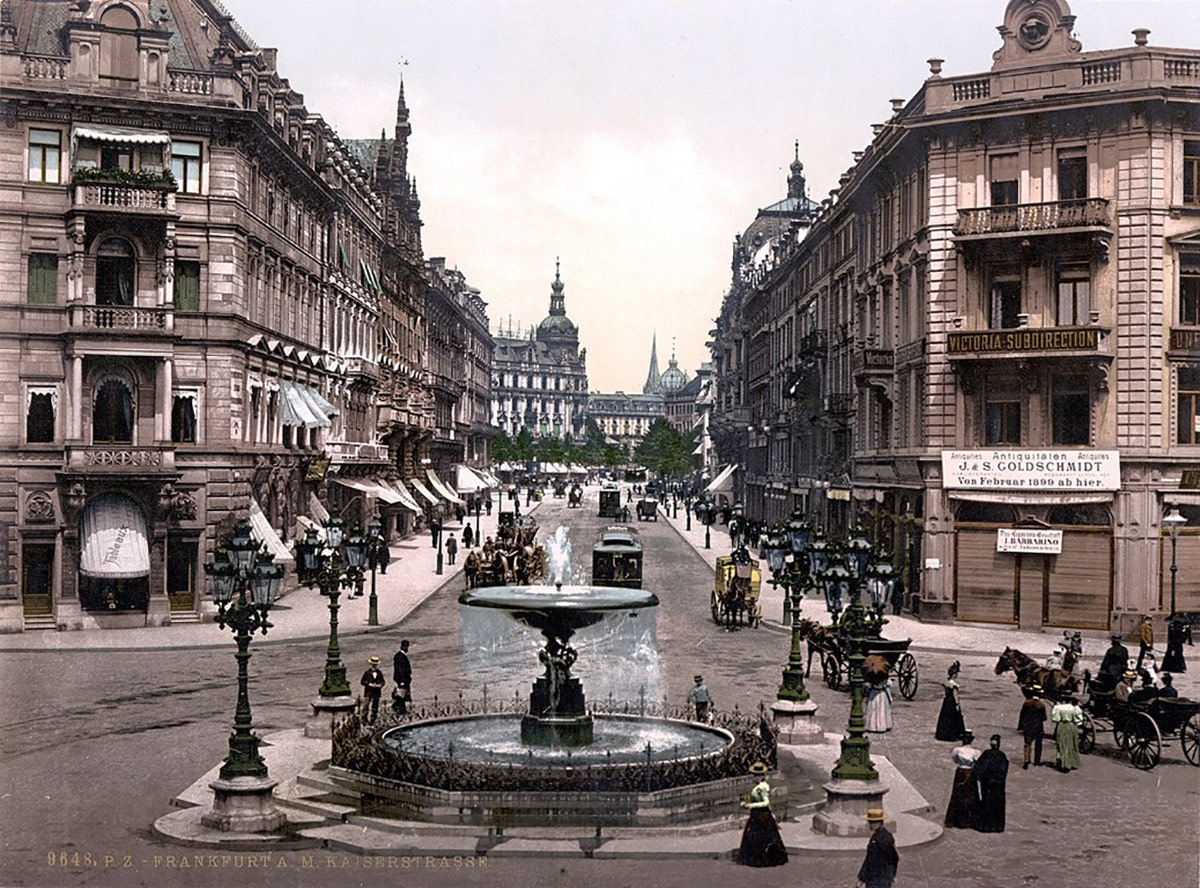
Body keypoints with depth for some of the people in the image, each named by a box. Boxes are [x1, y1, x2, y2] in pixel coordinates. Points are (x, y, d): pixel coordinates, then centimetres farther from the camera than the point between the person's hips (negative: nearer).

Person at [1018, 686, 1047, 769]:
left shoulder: (1026, 703, -5)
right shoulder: (1041, 705, -12)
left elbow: (1022, 716, -1)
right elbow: (1044, 718, -9)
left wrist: (1020, 728, 5)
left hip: (1027, 728, 1)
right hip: (1038, 728, -1)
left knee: (1027, 744, 6)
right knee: (1038, 745, 14)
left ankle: (1026, 761, -6)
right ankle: (1037, 762, 21)